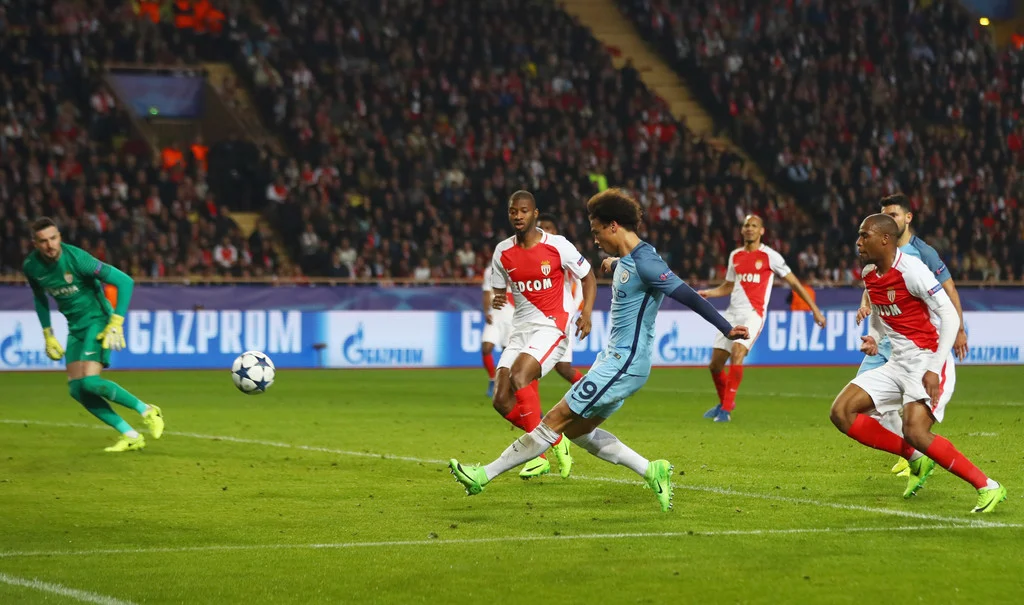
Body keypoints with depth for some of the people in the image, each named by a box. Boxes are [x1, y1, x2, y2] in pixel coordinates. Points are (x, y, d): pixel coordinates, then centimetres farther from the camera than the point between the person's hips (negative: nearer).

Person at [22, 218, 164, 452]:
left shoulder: (77, 258, -24)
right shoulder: (31, 266, -5)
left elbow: (125, 281, -22)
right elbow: (40, 298, 18)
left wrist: (116, 324, -23)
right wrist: (48, 334, 14)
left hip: (97, 321, -7)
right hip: (76, 327, 7)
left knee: (90, 381, -21)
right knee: (76, 388, -2)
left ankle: (147, 411, -3)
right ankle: (131, 436, 5)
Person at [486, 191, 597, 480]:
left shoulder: (557, 245, -7)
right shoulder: (502, 252, 5)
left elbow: (588, 277, 3)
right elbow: (499, 291, 16)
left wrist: (586, 313, -11)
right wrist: (498, 301, -9)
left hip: (552, 326, -6)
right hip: (521, 329, 6)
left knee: (519, 376, -28)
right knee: (502, 400, -7)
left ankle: (539, 454, -18)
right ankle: (554, 442, 13)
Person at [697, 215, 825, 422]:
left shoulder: (770, 256, -2)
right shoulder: (735, 255, 14)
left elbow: (794, 283, 1)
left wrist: (815, 310, 0)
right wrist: (707, 293, 7)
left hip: (753, 314, -6)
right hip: (732, 313, 6)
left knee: (737, 353, -28)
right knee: (715, 364, 4)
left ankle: (726, 409, -23)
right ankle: (725, 402, 31)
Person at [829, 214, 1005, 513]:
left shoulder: (911, 270, -17)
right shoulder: (870, 275, 8)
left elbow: (950, 316, -19)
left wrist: (935, 369, -25)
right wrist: (873, 338, 4)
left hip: (928, 363, -9)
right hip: (898, 363, 9)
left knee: (915, 432, -27)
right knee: (842, 412, -2)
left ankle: (988, 487, -14)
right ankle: (916, 461, 8)